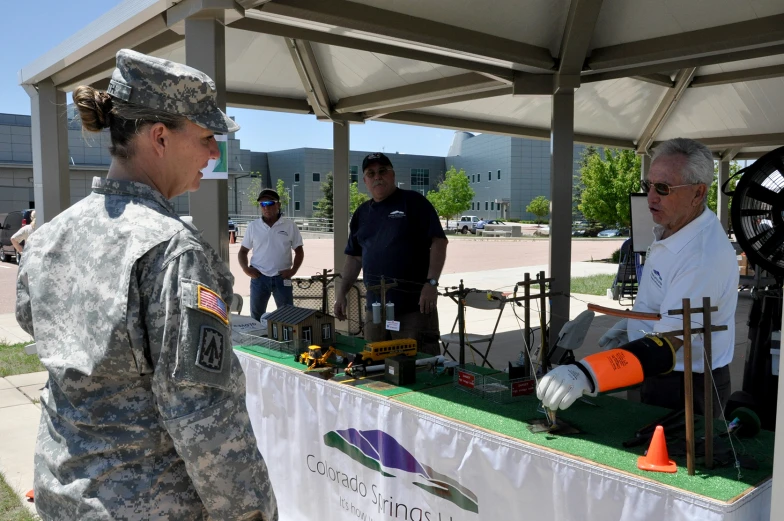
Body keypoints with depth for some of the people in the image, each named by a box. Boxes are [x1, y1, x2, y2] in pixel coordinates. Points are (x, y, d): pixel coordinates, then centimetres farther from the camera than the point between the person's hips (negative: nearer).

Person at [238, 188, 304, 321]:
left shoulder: (290, 226, 0)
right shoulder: (253, 226, 3)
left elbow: (299, 251, 6)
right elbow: (243, 251, 9)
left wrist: (293, 270, -8)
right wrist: (246, 269, -8)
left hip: (282, 278, -1)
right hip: (259, 278, 1)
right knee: (256, 317, 11)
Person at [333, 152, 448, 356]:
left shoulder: (413, 202, -2)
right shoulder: (361, 213, 15)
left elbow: (438, 241, -8)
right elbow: (354, 257, 20)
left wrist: (431, 283, -18)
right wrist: (341, 292, 11)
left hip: (414, 304, -5)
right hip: (375, 306, 6)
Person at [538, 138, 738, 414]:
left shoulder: (704, 256, -31)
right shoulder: (670, 228, -1)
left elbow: (664, 348, -37)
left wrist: (588, 374, -48)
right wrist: (630, 324, 12)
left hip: (688, 387, -8)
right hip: (659, 374, 8)